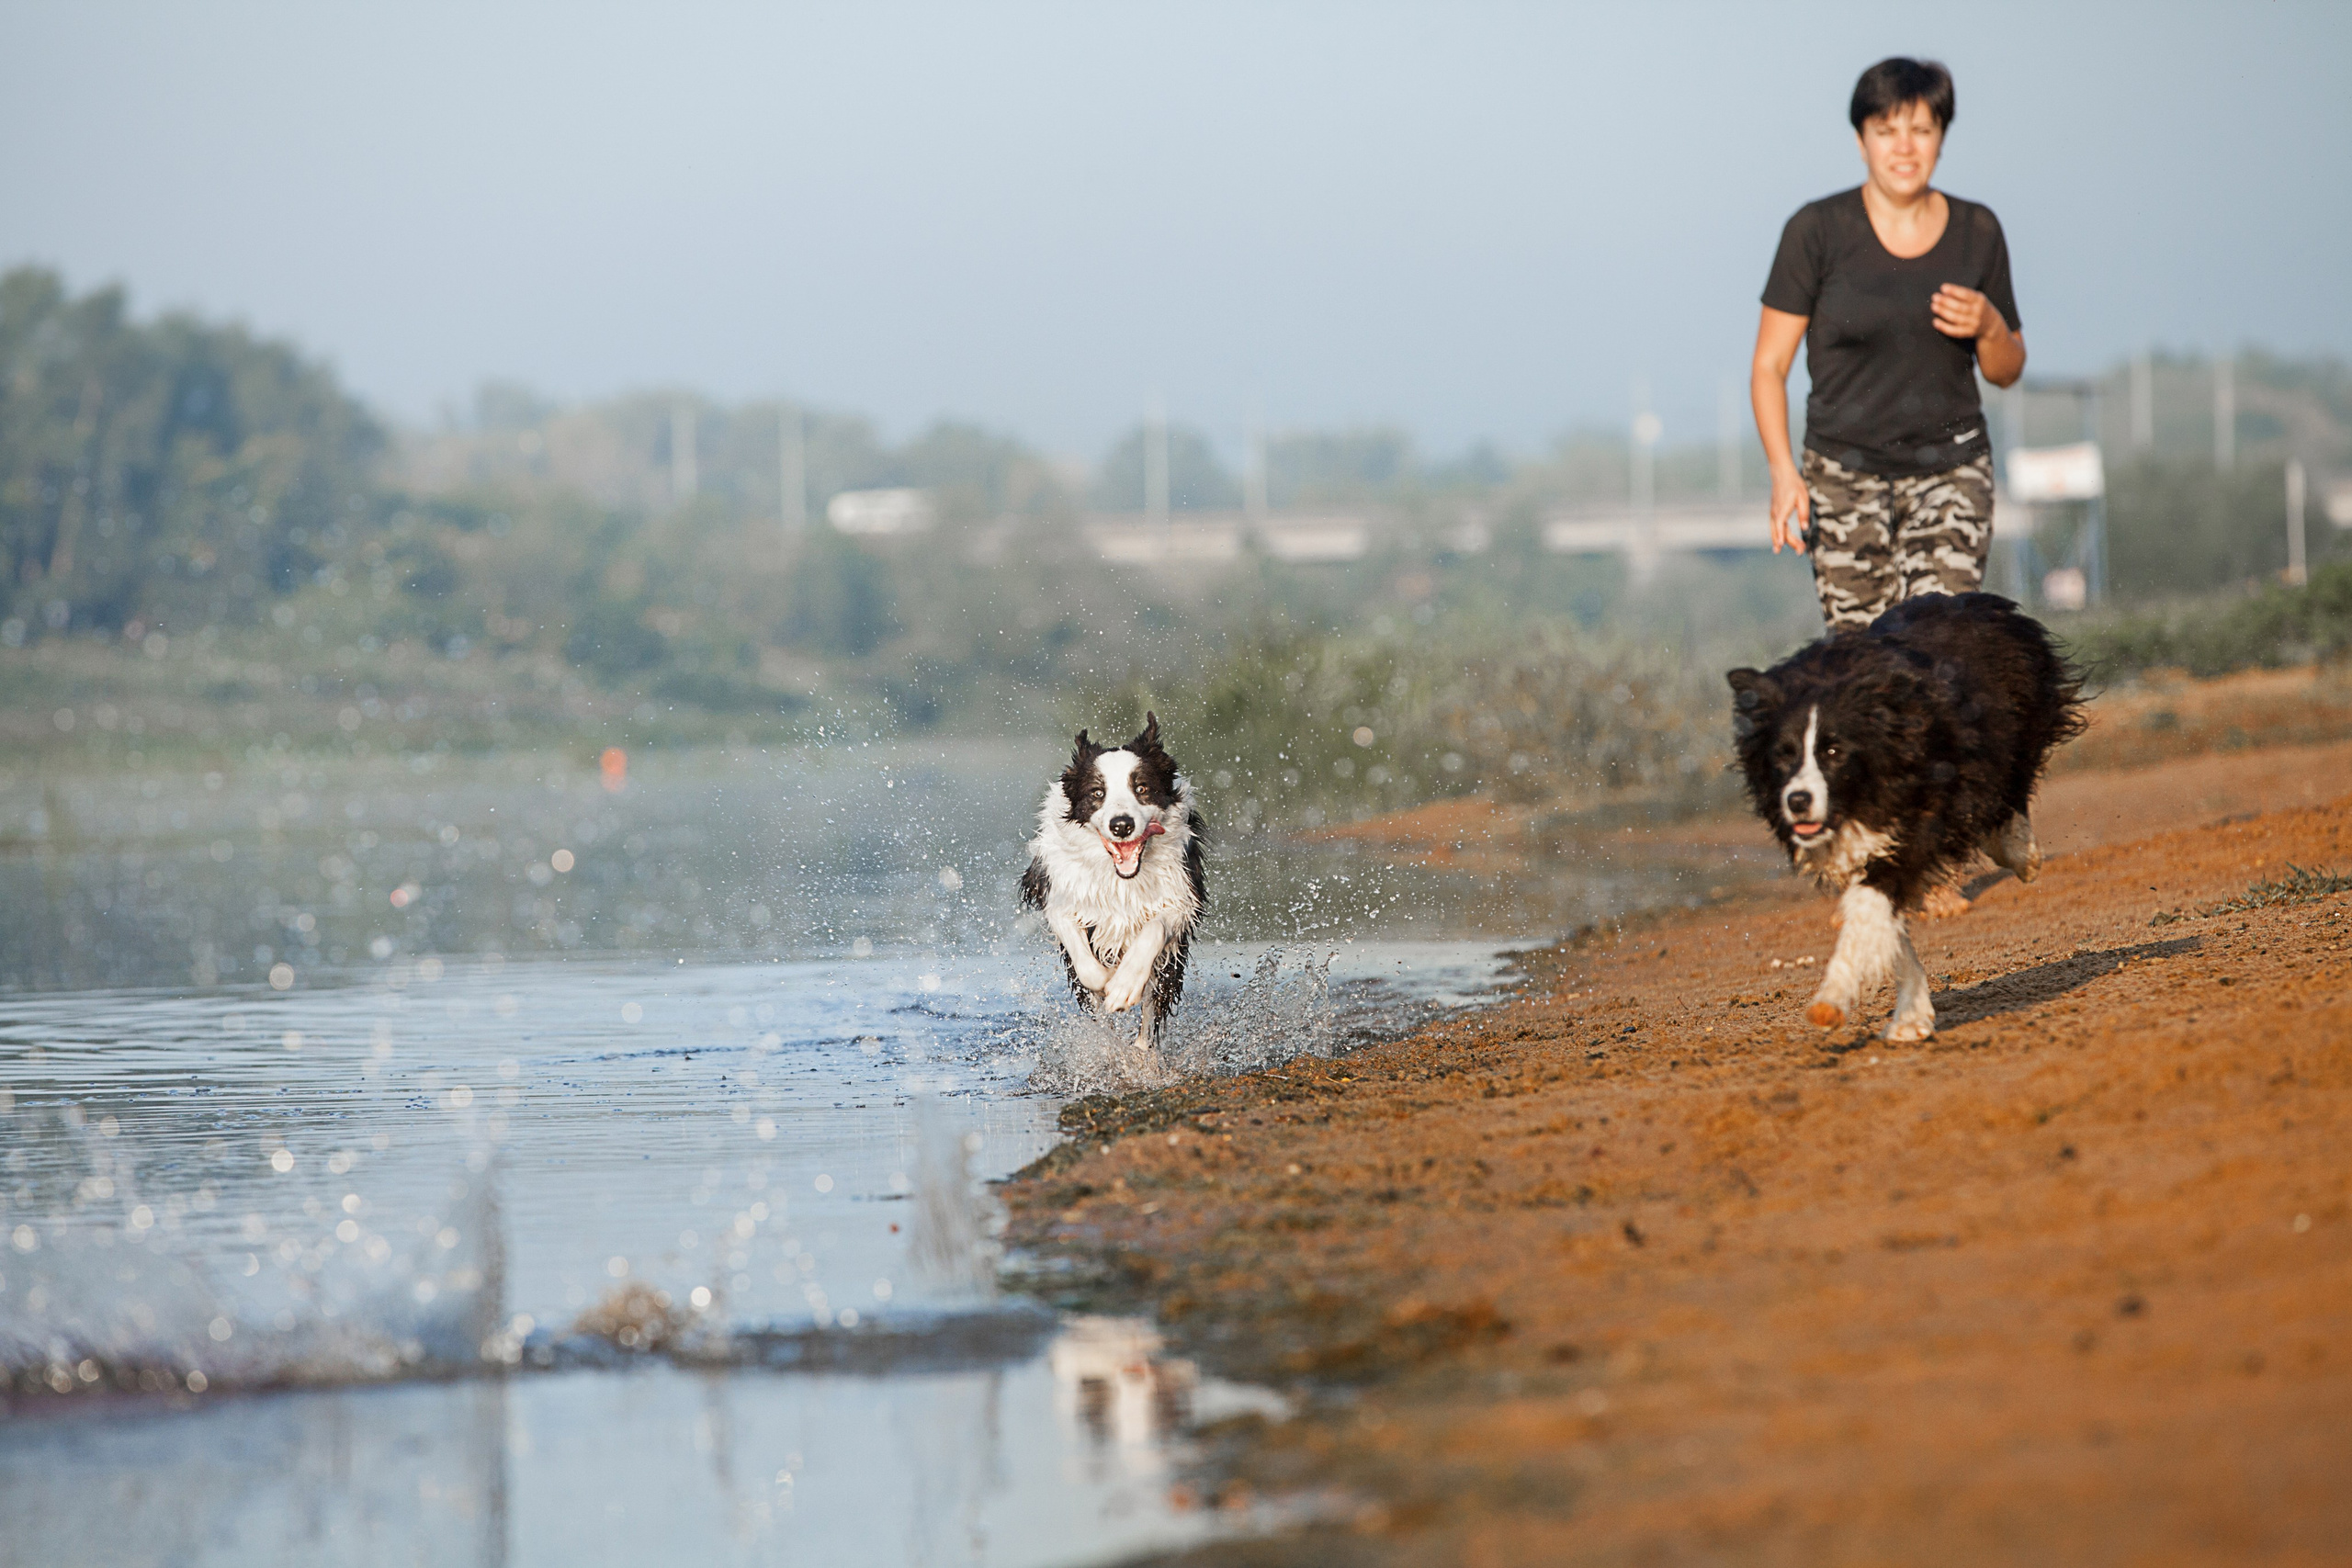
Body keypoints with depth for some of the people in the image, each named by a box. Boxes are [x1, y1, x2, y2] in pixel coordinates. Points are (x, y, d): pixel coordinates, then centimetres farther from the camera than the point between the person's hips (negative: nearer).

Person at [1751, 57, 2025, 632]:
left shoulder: (1977, 232, 5)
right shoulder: (1817, 231, -4)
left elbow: (2007, 371, 15)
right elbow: (1769, 364, -2)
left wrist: (1989, 328, -8)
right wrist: (1783, 471, -15)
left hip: (1950, 470, 1)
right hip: (1845, 474, -1)